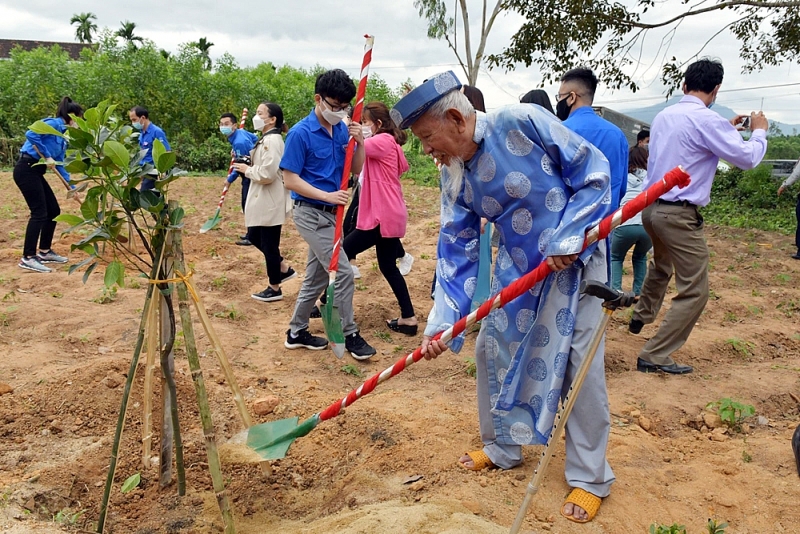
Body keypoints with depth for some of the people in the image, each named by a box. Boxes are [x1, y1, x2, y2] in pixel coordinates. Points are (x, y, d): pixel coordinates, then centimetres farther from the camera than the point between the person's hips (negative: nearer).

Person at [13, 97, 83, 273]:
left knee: (54, 210, 12)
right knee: (39, 213, -11)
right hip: (26, 170, -10)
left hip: (35, 172, 10)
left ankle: (44, 252, 22)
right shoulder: (54, 124, -10)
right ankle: (28, 258, -8)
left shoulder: (63, 135, 16)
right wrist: (47, 157, -21)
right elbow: (31, 135, -27)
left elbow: (60, 165, 19)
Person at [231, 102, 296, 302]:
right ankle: (284, 268, 29)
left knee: (268, 243, 1)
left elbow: (267, 173, -25)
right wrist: (247, 166, 4)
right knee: (254, 236, 19)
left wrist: (247, 170, -11)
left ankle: (274, 288, 15)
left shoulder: (272, 140, -19)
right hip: (262, 199, 11)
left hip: (270, 201, -11)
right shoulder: (266, 139, 13)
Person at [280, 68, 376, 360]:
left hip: (330, 213, 7)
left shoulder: (342, 129, 4)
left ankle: (296, 333, 28)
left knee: (316, 276, 14)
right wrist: (327, 195, -21)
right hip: (310, 213, -7)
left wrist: (360, 143, -11)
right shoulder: (300, 133, -14)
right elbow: (290, 179, -15)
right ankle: (350, 335, 8)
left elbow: (358, 170, 7)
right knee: (343, 272, -8)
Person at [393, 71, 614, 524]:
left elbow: (593, 172, -16)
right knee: (492, 350, 9)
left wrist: (568, 240, -22)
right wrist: (443, 321, -12)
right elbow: (456, 251, -4)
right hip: (518, 267, 6)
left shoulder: (523, 122, -23)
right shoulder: (454, 175, -4)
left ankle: (591, 477, 15)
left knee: (580, 365, -4)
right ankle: (504, 448, 31)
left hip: (575, 257, -6)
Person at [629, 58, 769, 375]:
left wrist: (727, 130, 29)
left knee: (661, 266, 34)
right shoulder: (707, 120, -14)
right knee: (695, 291, -1)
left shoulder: (663, 117, 9)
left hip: (651, 207, 9)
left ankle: (641, 318, 53)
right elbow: (748, 158, -8)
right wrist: (759, 131, 10)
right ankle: (654, 356, -3)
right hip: (678, 214, -9)